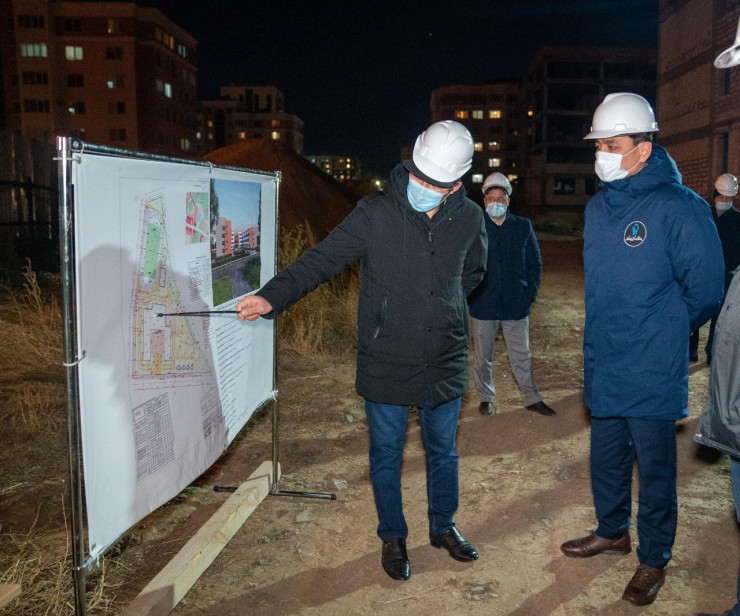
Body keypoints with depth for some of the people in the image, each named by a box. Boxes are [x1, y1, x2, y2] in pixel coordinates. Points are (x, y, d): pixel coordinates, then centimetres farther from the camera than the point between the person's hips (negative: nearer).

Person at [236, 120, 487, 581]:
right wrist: (272, 296, -24)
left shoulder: (470, 218, -4)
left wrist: (443, 306, 4)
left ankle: (443, 526, 43)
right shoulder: (375, 214, -13)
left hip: (445, 365, 3)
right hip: (386, 365, -2)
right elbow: (322, 259, -14)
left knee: (443, 451, 20)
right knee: (386, 456, 12)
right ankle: (393, 537, 35)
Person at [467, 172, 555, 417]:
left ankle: (531, 398, 23)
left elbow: (535, 262, 11)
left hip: (516, 304, 1)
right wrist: (470, 295, -2)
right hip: (483, 305, -1)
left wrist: (531, 291, 2)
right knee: (483, 357, 10)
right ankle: (486, 398, 26)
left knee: (521, 356, 9)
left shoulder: (523, 226, 4)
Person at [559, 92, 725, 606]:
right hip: (602, 369, 6)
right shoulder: (597, 207, 6)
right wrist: (607, 332, 13)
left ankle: (654, 560, 29)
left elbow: (705, 290, -11)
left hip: (652, 375, -6)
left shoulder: (679, 206, -15)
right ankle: (612, 531, 43)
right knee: (606, 459, 21)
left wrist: (662, 332, 1)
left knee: (655, 470, 9)